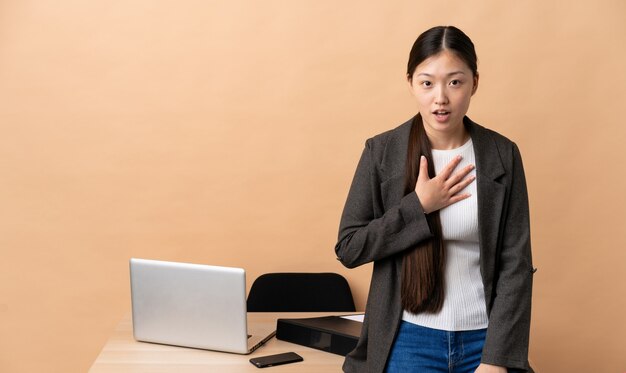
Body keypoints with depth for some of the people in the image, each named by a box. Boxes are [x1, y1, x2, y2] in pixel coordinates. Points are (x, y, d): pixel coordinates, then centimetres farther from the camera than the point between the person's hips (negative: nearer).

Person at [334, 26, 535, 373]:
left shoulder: (502, 155, -4)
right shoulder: (382, 152, -5)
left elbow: (515, 264, -5)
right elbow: (348, 249, -4)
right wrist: (419, 206, -14)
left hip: (484, 337, 1)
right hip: (409, 338, -1)